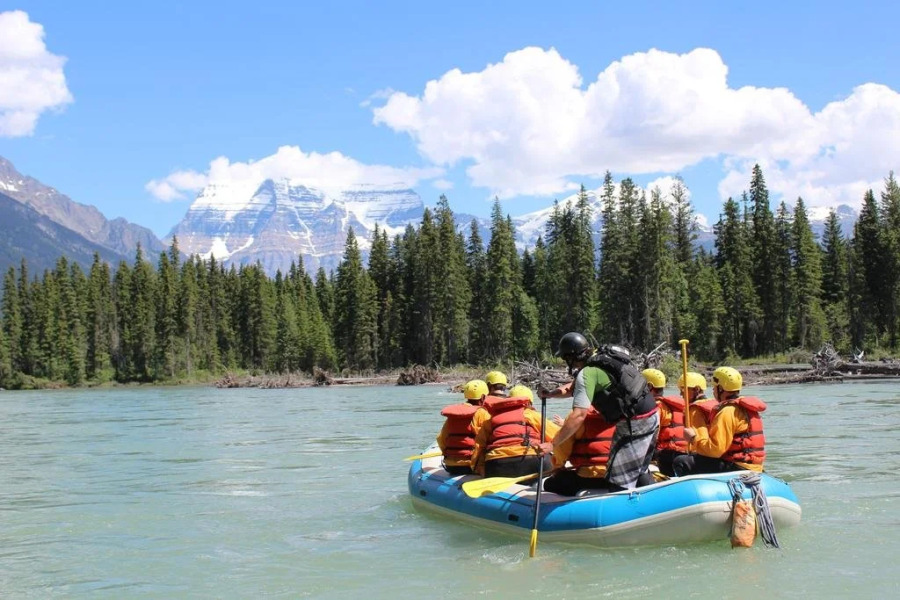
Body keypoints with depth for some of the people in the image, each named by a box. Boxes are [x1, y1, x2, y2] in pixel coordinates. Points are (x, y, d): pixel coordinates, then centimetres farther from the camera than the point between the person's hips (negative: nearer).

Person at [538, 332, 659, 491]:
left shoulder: (587, 374, -15)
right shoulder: (602, 358, 12)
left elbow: (578, 416, -23)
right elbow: (575, 388, 27)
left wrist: (552, 445, -20)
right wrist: (550, 394, 13)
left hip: (635, 424, -10)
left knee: (619, 480, -6)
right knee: (640, 472, 21)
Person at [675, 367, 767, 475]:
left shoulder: (727, 412, -15)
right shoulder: (746, 407, 16)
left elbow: (715, 449, -19)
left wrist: (694, 438, -5)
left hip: (737, 467, -10)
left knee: (682, 463, -13)